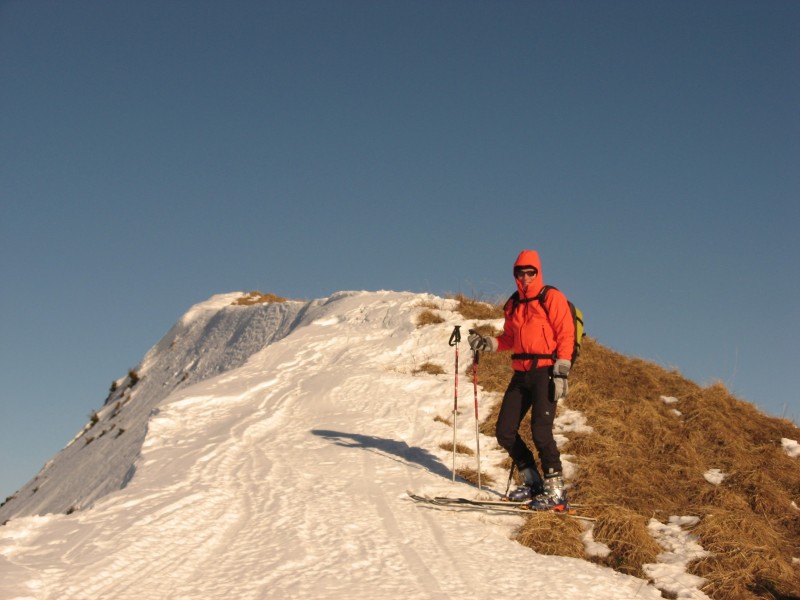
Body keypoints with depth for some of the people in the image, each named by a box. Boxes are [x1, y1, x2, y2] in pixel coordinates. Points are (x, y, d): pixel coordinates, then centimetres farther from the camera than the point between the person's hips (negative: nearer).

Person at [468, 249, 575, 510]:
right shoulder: (513, 304, 16)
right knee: (505, 432, 3)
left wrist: (561, 374, -16)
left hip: (545, 371, -7)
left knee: (540, 430, -18)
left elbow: (566, 335, -9)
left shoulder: (552, 298, -4)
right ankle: (532, 482, 17)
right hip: (521, 374, 7)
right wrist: (486, 343, 3)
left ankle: (555, 491, -11)